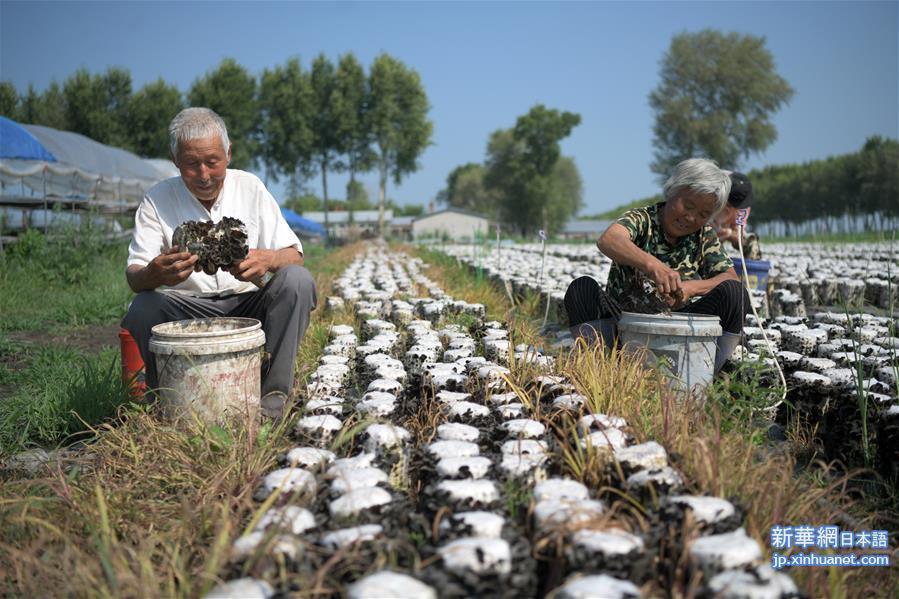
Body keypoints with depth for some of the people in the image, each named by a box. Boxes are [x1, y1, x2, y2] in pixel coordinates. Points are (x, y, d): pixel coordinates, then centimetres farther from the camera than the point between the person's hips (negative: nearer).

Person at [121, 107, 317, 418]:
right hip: (185, 311, 0)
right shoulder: (158, 199, -2)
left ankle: (273, 395, -23)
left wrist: (268, 259, -31)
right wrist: (155, 274, -35)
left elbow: (294, 256, -6)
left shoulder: (250, 187, 0)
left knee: (297, 279, -25)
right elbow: (134, 277, -9)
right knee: (142, 308, -29)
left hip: (246, 305, 1)